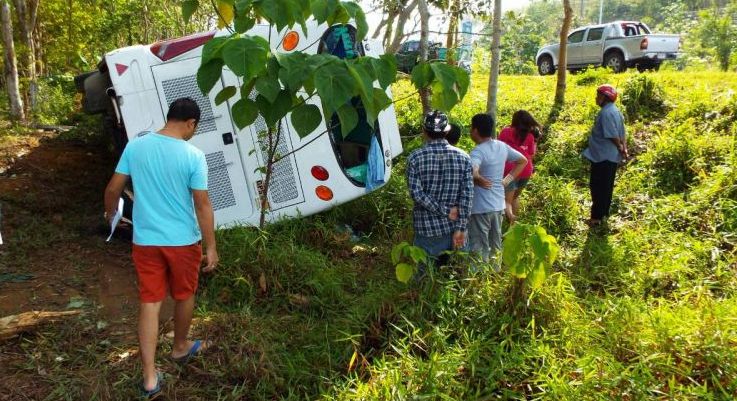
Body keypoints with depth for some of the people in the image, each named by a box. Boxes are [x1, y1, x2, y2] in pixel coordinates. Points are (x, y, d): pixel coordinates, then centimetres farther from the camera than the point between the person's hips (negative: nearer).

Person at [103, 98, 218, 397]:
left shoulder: (135, 146, -3)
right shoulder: (193, 156, -15)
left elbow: (112, 189, 4)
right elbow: (202, 205, -14)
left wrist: (110, 213, 25)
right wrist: (211, 247, -6)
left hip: (145, 241, 3)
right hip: (183, 241, -3)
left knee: (150, 302, 8)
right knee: (184, 296, 20)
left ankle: (150, 376, 8)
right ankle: (180, 347, 42)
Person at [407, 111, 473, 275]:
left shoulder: (415, 158, -7)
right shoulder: (463, 157, -2)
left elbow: (416, 193, -15)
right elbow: (467, 195, -6)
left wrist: (444, 211, -9)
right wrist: (460, 229, -5)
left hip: (428, 229, -2)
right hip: (454, 227, 2)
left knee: (425, 277, 11)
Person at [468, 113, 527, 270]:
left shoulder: (478, 151, -20)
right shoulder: (502, 146, 4)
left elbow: (472, 172, -40)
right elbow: (523, 160, 17)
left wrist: (479, 180, -19)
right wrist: (508, 179, 12)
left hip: (481, 207, -8)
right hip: (499, 205, 8)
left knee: (479, 247, 3)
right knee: (496, 244, 20)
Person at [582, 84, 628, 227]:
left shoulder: (606, 113, -20)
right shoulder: (615, 111, 13)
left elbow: (612, 135, -22)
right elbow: (621, 134, 13)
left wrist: (620, 149, -10)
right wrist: (624, 149, 7)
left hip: (602, 156, -10)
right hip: (610, 156, 10)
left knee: (597, 187, -4)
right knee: (606, 187, 17)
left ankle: (597, 217, 0)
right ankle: (604, 213, 26)